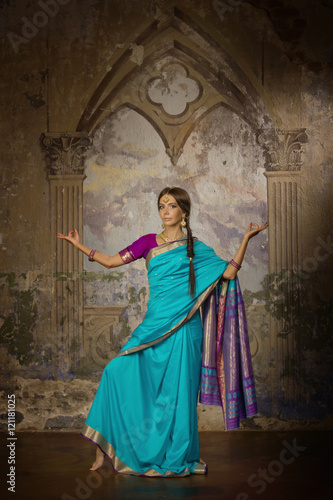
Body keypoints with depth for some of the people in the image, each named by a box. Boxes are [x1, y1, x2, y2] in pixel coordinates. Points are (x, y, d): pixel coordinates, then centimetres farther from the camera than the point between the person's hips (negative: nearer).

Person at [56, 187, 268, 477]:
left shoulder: (196, 249, 7)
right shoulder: (149, 242, 11)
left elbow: (229, 273, 1)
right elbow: (112, 261, 9)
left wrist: (246, 239, -3)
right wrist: (80, 246, 4)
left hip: (183, 329, -2)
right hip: (154, 327, 2)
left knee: (176, 392, 0)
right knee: (119, 372, -9)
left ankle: (176, 459, 16)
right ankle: (106, 446, 4)